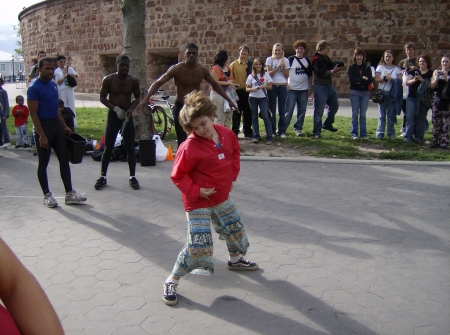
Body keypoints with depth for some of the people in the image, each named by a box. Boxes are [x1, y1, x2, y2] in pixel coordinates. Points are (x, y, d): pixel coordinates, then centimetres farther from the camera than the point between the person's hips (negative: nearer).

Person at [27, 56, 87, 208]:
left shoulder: (53, 85, 10)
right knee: (43, 162, 4)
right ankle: (47, 195, 15)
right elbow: (33, 113, -17)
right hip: (43, 127, -8)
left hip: (56, 126, 8)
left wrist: (65, 126, 14)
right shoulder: (34, 88, -14)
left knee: (64, 160, 7)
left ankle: (69, 194, 11)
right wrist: (42, 135, -21)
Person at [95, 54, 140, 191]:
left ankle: (132, 177, 12)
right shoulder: (109, 80, -7)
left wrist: (130, 109, -12)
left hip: (127, 115, 1)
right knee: (108, 147, 1)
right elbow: (102, 98, -5)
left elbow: (137, 97, 7)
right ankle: (103, 176, 13)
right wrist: (115, 108, -19)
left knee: (130, 148, 3)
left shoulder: (134, 81, -2)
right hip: (113, 115, -1)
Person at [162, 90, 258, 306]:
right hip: (198, 203, -7)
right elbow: (178, 175, -16)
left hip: (222, 198, 7)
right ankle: (171, 282, 8)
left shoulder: (227, 134, -4)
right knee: (197, 246, -10)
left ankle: (235, 260, 53)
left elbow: (235, 153, 16)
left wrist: (232, 176, 9)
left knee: (235, 230, 23)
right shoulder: (190, 147, -23)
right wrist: (196, 191, -21)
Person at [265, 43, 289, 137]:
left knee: (282, 110, 3)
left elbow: (287, 76, 4)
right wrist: (278, 67, -14)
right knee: (272, 110, 3)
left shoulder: (285, 60, 6)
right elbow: (269, 73, -5)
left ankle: (282, 131, 9)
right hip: (272, 86, -1)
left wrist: (283, 66, -9)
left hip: (282, 87, 1)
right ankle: (272, 131, 11)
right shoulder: (269, 59, 2)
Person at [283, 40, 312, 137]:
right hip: (292, 89, -4)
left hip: (304, 90, 4)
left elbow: (310, 75, 15)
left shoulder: (307, 60, 10)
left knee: (302, 110, 8)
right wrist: (286, 85, -12)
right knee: (288, 110, -6)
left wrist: (310, 87, 9)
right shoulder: (290, 59, -2)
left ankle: (298, 128, 19)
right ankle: (282, 130, -2)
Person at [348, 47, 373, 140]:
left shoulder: (367, 67, 8)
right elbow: (351, 80, -10)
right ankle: (354, 134, 6)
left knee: (363, 114, 5)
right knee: (355, 114, 0)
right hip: (355, 93, -2)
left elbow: (370, 80, -4)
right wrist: (363, 78, -11)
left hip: (365, 93, 2)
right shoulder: (351, 67, 3)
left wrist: (358, 81, -12)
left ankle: (363, 133, 10)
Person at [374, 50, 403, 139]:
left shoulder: (397, 69, 8)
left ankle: (391, 133, 6)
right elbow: (376, 80, -1)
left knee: (391, 114, 0)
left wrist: (392, 80, -14)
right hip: (382, 93, 0)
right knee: (382, 114, 0)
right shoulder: (380, 67, 8)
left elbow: (400, 81, 2)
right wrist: (384, 79, -16)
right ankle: (380, 133, 3)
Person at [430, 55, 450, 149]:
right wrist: (437, 77, -10)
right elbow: (432, 86, 4)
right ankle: (435, 141, 10)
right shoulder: (437, 72, 10)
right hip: (438, 99, 3)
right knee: (436, 121, 3)